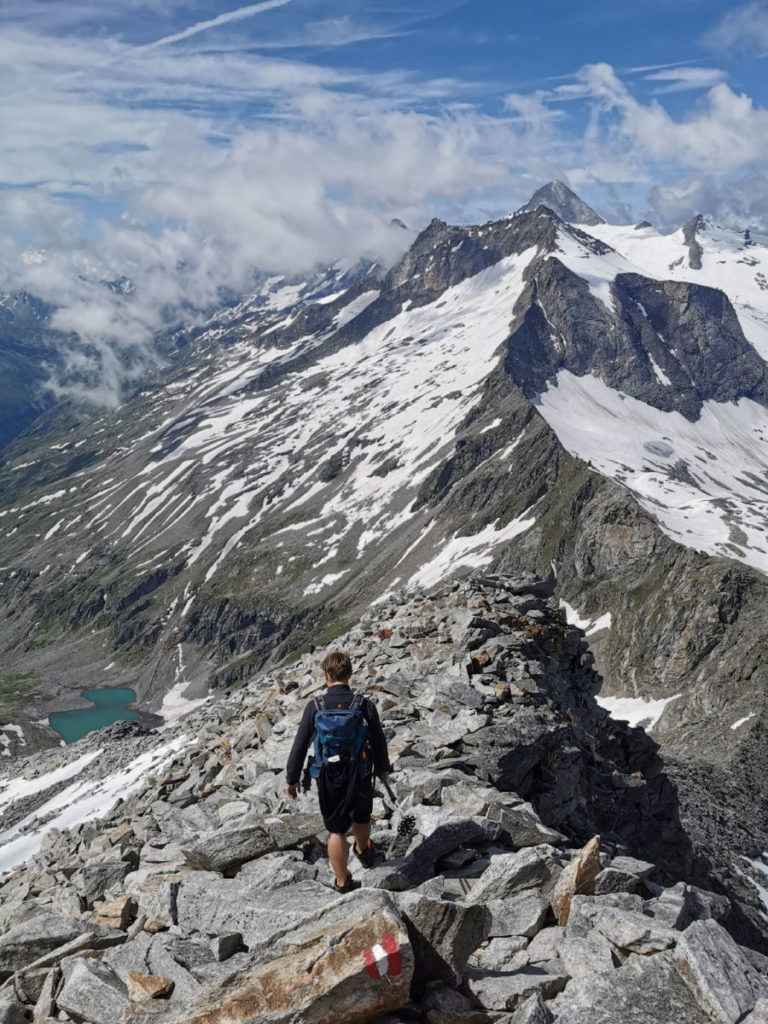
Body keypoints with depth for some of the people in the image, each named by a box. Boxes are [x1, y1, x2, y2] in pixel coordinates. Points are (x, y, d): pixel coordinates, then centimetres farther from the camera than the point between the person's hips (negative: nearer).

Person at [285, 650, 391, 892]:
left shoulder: (315, 707, -14)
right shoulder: (365, 706, -13)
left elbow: (300, 746, -8)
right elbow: (379, 741, -1)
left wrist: (292, 779, 5)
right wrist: (382, 767, 18)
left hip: (328, 777, -1)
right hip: (359, 775, 1)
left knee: (336, 830, 15)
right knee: (361, 817, 29)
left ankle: (342, 880, 27)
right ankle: (363, 852, 56)